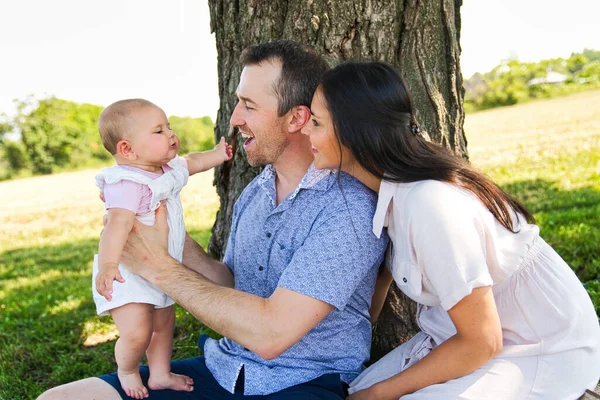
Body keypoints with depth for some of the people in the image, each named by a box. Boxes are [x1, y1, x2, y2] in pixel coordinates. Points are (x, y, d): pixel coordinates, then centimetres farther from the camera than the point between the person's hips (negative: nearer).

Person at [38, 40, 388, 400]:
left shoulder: (350, 208, -19)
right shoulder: (254, 193, 8)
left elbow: (270, 334, -24)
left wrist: (160, 268, -16)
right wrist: (172, 236, -2)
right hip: (220, 370, 7)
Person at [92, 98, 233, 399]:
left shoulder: (168, 169, 1)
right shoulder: (127, 184, -29)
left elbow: (192, 162, 23)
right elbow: (118, 223, -42)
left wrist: (218, 154, 27)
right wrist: (108, 264, -52)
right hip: (127, 274, -9)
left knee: (164, 323, 21)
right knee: (137, 333, -18)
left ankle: (160, 375, 41)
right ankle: (127, 371, 15)